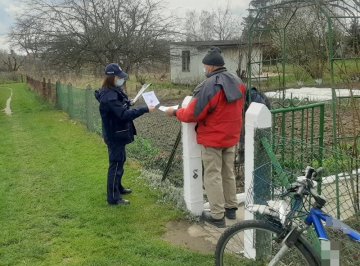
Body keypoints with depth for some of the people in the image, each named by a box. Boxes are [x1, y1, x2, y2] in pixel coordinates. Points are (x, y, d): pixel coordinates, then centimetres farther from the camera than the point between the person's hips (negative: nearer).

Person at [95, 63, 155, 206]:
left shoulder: (114, 92, 8)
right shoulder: (109, 96, -25)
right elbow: (124, 114, -31)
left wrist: (127, 103, 0)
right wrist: (145, 109, -32)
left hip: (118, 134, 10)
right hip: (114, 135, -10)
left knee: (120, 161, 22)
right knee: (116, 164, -3)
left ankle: (118, 187, 38)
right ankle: (113, 197, 6)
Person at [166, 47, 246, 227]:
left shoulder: (209, 86, -22)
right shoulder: (238, 83, 4)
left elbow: (192, 114, -19)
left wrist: (175, 112, -3)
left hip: (212, 139, -8)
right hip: (231, 137, 8)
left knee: (213, 176, 3)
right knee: (228, 172, 19)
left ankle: (217, 215, 9)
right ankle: (231, 208, 30)